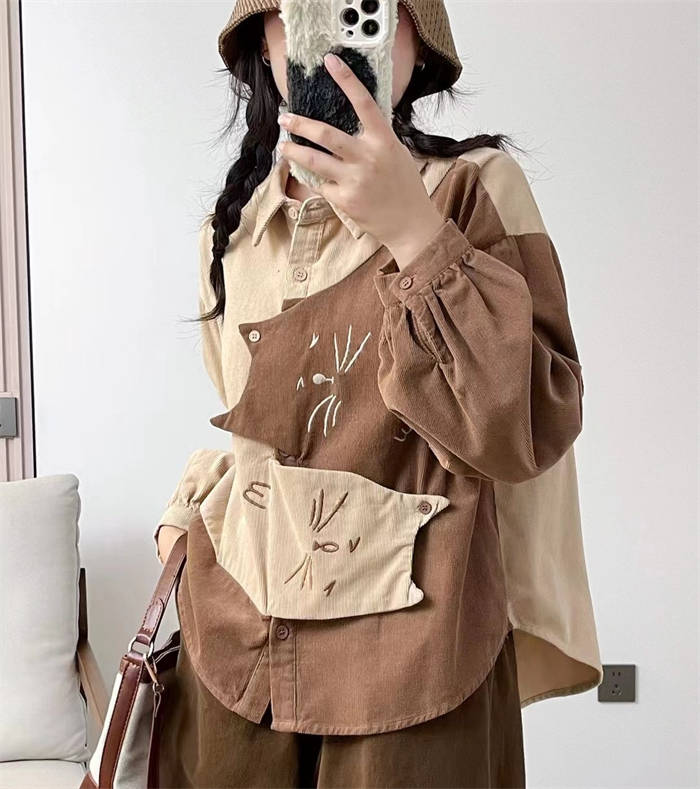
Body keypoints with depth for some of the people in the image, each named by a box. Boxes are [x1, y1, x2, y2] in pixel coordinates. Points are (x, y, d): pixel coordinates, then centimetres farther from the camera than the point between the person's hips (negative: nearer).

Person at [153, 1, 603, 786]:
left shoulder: (475, 187, -8)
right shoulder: (230, 227, 7)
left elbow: (532, 428, -18)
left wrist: (414, 233, -23)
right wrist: (186, 508, 9)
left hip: (408, 638, -4)